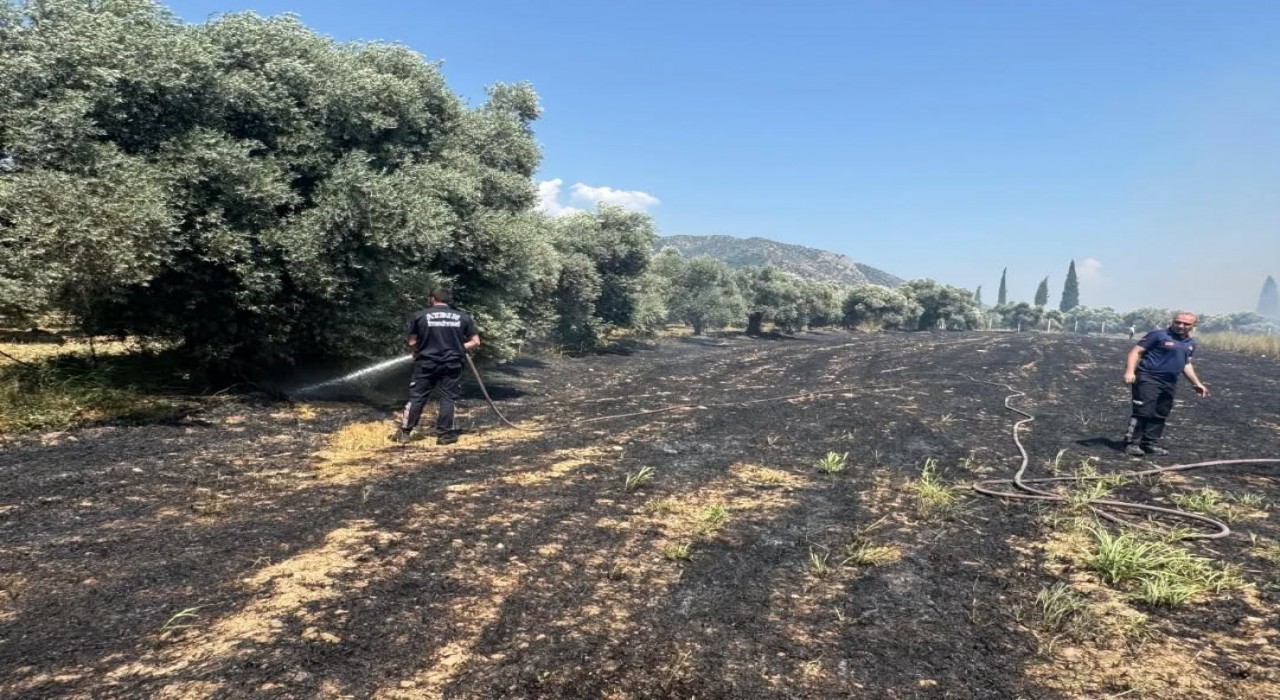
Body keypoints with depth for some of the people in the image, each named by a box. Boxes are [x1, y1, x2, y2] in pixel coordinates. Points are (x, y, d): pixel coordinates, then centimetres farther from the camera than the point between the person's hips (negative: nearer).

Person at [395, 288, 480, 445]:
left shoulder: (419, 316, 1)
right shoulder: (463, 318, 6)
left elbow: (412, 343, 2)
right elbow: (476, 342, 5)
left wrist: (418, 353, 21)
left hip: (426, 363, 0)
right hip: (452, 364, 1)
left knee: (417, 398, 6)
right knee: (448, 399, 6)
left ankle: (404, 432, 10)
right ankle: (445, 434, 5)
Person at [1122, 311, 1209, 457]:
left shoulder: (1191, 343, 16)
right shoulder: (1158, 335, -7)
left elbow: (1186, 364, 29)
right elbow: (1136, 351, -11)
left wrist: (1197, 383, 26)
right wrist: (1130, 371, -22)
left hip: (1170, 383, 7)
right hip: (1148, 378, -7)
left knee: (1160, 415, 9)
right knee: (1143, 412, -13)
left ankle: (1150, 443, 18)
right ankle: (1132, 443, -10)